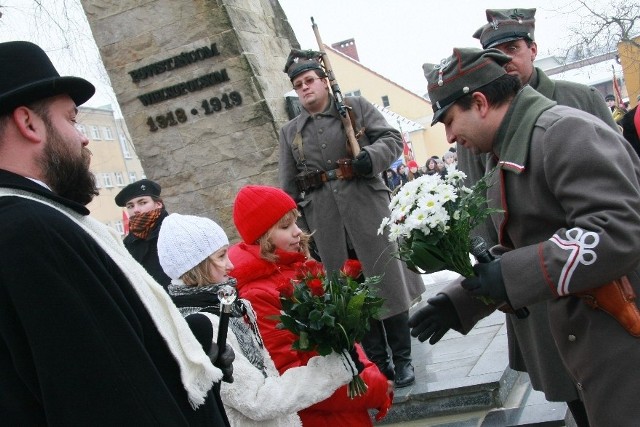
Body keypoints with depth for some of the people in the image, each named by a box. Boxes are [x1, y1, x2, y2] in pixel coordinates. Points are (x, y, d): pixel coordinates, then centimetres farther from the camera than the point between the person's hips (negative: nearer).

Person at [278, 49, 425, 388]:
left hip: (368, 209, -2)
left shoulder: (355, 106, 8)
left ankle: (402, 359, 14)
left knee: (387, 281, 1)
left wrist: (371, 157, -18)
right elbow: (288, 187, 12)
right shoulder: (289, 132, 15)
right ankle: (378, 364, 17)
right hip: (326, 223, 2)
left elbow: (392, 138, 1)